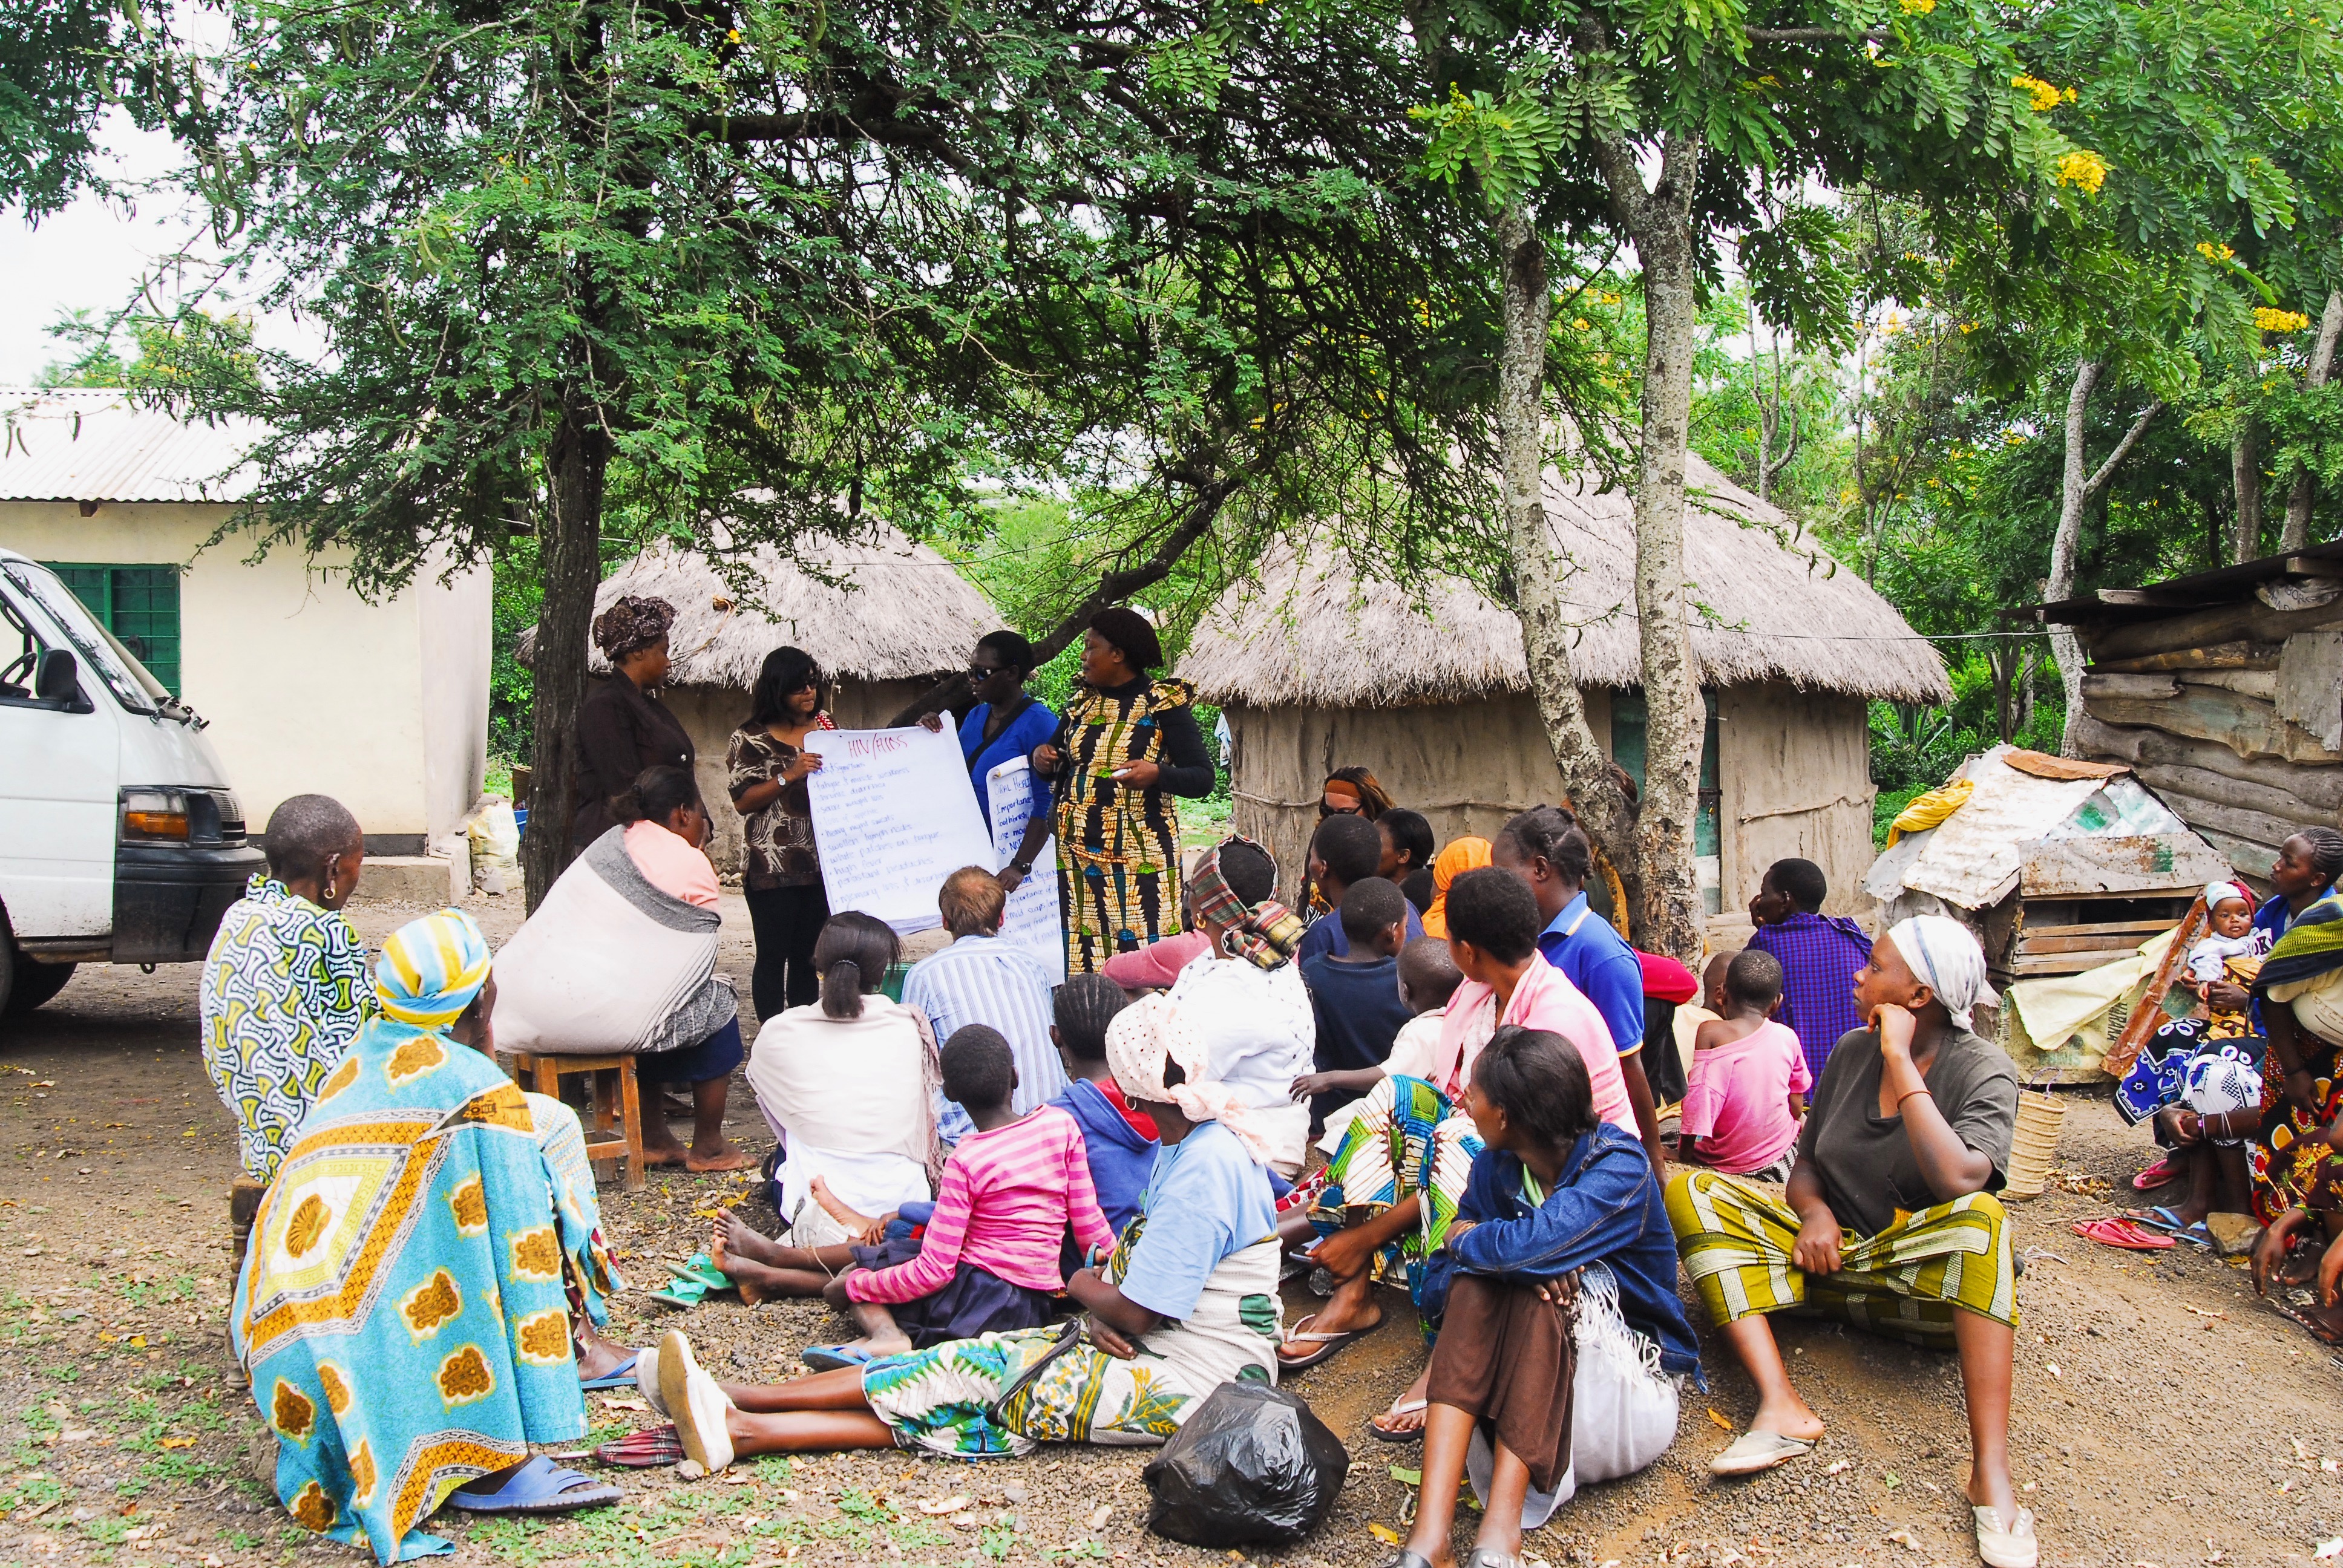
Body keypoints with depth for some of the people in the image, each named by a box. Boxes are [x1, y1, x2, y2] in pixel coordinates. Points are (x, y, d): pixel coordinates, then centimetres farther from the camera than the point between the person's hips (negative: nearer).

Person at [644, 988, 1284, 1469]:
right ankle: (739, 1419, -9)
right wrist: (1103, 1305, -9)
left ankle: (745, 1426, -13)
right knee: (985, 1362, -4)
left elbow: (1135, 1312, -21)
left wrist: (1084, 1285, 1)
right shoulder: (1192, 1142, 12)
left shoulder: (1205, 1167, -22)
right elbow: (1138, 1257, 13)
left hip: (1195, 1374, -9)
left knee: (975, 1375, -13)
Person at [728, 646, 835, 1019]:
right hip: (771, 866, -5)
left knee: (808, 955, 10)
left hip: (820, 863, 5)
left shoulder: (827, 730, 12)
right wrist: (789, 776, -18)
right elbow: (742, 801, -9)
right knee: (773, 956, -3)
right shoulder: (751, 739, -3)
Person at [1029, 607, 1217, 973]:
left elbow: (1203, 779, -8)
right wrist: (1042, 758, 2)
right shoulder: (1082, 702, 14)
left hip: (1138, 858, -5)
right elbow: (1056, 762, 26)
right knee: (1082, 955, 1)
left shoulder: (1162, 704, -4)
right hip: (1078, 854, 5)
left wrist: (1157, 773, -26)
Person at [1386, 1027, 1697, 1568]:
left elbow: (1529, 1247, -38)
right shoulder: (1495, 1167, -2)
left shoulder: (1620, 1169, -23)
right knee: (1474, 1282, -25)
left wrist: (1464, 1238, -16)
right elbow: (1449, 1273, -5)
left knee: (1534, 1287, -32)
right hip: (1527, 1353, 5)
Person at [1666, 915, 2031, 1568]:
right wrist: (1814, 1210, -9)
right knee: (1692, 1192, -12)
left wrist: (1900, 1061, -23)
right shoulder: (1850, 1054, 5)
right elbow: (1807, 1159, 14)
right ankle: (1781, 1407, -30)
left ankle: (1991, 1472, -40)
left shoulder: (1983, 1071, -11)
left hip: (1923, 1282, -5)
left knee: (1980, 1217, -37)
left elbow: (1958, 1181, -29)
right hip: (1833, 1258, 5)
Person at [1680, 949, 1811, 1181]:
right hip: (1777, 1161, 3)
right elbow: (1796, 1109, 5)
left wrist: (1685, 1154, -11)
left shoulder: (1709, 1033, -15)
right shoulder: (1787, 1038, -3)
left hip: (1720, 1161, -2)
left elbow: (1698, 1105, -20)